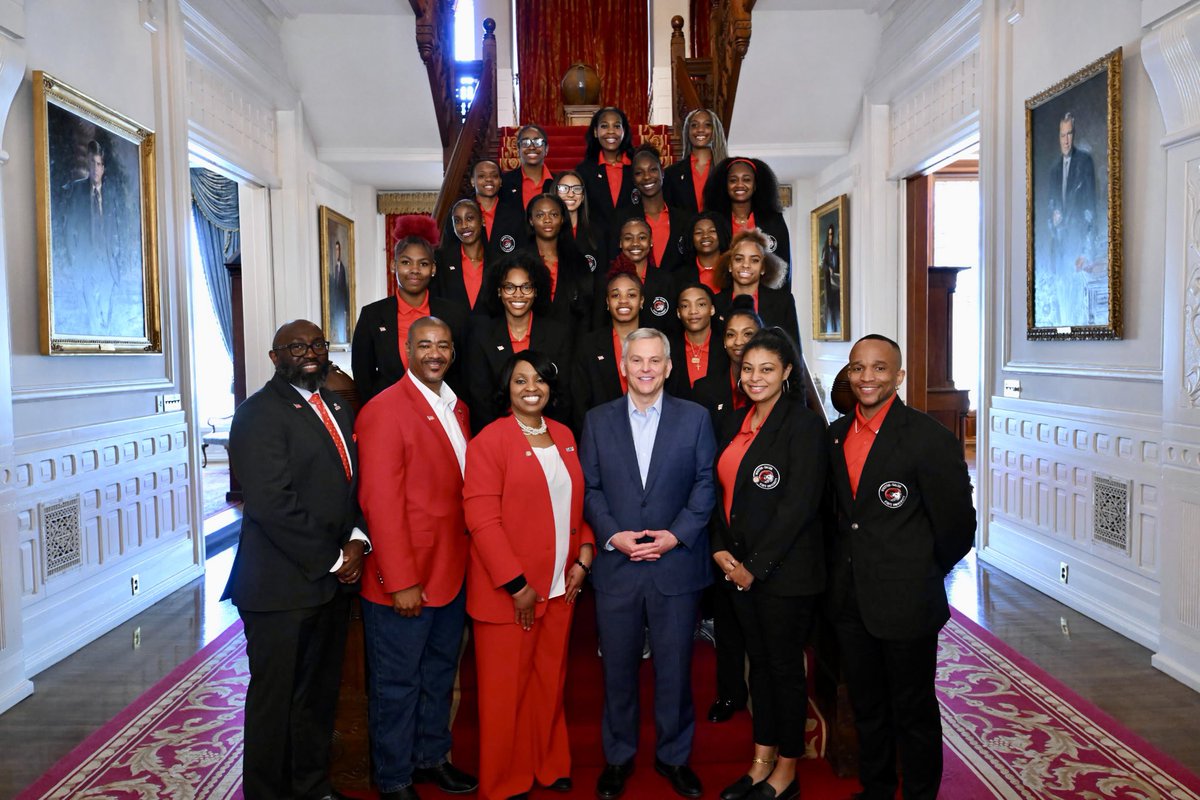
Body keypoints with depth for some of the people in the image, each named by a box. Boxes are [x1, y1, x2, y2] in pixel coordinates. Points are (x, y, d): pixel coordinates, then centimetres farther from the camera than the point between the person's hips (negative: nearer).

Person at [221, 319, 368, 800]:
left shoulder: (337, 409, 13)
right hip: (282, 584, -7)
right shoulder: (260, 413, -11)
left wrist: (356, 540, -4)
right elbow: (273, 503, -20)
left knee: (320, 691, 17)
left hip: (333, 579, 7)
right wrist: (331, 559, -14)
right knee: (275, 696, 8)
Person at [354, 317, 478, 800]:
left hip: (452, 574, 8)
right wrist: (401, 582, -20)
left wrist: (465, 560, 10)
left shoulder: (456, 407, 8)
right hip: (404, 582, -7)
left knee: (440, 675, 22)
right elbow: (381, 502, -20)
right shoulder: (385, 411, -16)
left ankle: (431, 758, 41)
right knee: (397, 684, 10)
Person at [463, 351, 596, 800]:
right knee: (506, 689, 8)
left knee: (550, 682, 17)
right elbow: (482, 519, -16)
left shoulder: (564, 437, 9)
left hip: (561, 586, 6)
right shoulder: (490, 441, -11)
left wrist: (583, 556, 1)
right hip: (508, 591, -5)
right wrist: (516, 585, -17)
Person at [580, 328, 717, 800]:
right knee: (618, 667, 12)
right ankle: (618, 756, 31)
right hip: (615, 565, 1)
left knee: (674, 667, 10)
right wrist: (612, 534, -10)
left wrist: (676, 535, -11)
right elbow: (589, 488, 4)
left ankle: (673, 756, 30)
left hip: (676, 563, -1)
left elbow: (705, 484, -1)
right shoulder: (598, 420, 6)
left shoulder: (695, 417, 2)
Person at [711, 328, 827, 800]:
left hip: (784, 569, -6)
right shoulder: (735, 424, 9)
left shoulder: (803, 425, -12)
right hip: (737, 566, 6)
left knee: (785, 666, 7)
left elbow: (799, 505, -17)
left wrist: (755, 565, -15)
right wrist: (722, 550, 0)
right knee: (758, 662, 16)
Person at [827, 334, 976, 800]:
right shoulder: (837, 434, 5)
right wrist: (851, 566, 10)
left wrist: (922, 576, 0)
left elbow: (957, 524, -11)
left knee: (913, 712, 11)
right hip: (850, 600, 6)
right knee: (866, 708, 21)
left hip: (905, 602, -6)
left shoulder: (930, 438, -15)